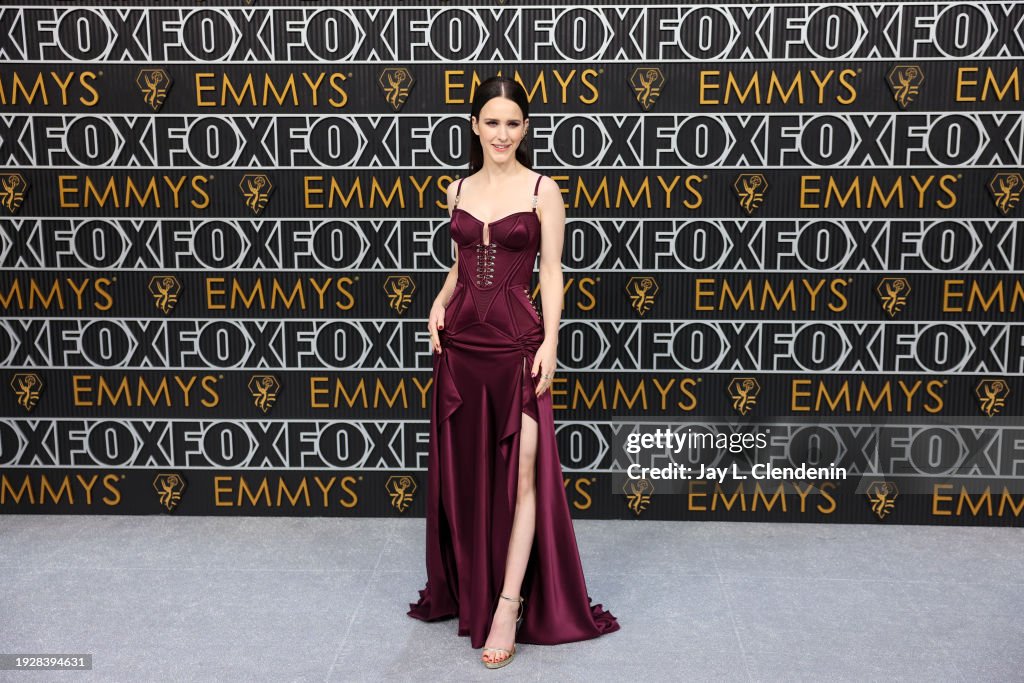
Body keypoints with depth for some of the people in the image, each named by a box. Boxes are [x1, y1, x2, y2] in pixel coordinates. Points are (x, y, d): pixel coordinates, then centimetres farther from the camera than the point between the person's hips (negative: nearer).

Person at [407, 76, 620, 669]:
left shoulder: (542, 190, -1)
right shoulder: (459, 190, 11)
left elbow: (551, 271, -4)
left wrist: (550, 341, -12)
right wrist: (439, 304, 2)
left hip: (516, 342, -4)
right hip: (461, 342, 5)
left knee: (523, 473, -7)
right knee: (463, 470, 11)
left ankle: (507, 605, -1)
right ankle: (467, 590, 28)